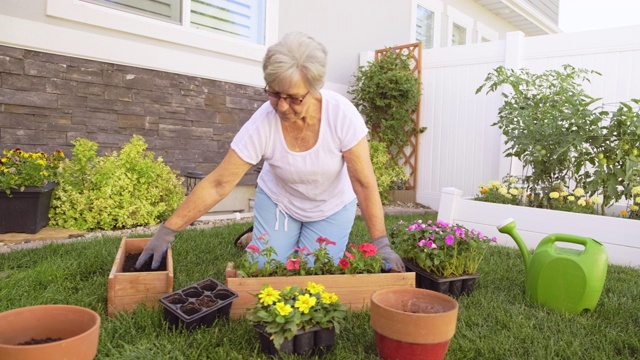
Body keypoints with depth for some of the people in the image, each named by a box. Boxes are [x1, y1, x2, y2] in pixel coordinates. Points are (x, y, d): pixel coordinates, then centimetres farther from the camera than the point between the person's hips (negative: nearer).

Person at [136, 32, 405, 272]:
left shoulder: (341, 113, -30)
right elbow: (218, 184, -24)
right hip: (278, 202, 0)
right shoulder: (262, 124, -28)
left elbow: (364, 183, -24)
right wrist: (167, 232, -24)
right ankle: (254, 238, 27)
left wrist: (380, 243, -25)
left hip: (332, 208, 0)